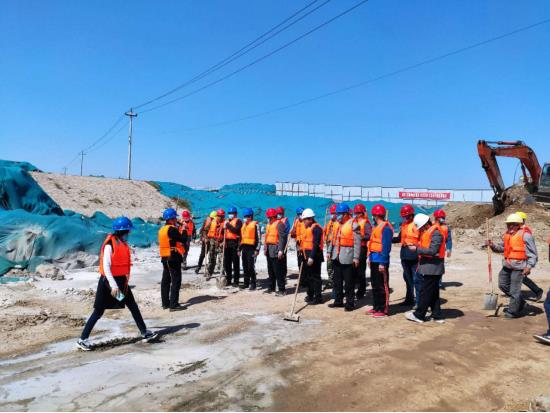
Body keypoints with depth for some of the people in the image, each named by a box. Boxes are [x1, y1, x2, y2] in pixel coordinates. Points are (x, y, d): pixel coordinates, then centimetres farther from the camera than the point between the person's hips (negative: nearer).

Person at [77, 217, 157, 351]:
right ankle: (82, 339, 13)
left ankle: (144, 332, 19)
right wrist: (113, 285, -24)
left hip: (121, 281, 8)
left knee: (133, 307, 11)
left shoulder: (123, 243, 7)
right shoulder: (110, 245, -17)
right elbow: (106, 266, -20)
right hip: (109, 281, -8)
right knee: (99, 312, 0)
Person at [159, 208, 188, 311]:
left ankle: (165, 303, 21)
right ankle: (174, 305, -6)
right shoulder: (172, 229, -16)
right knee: (176, 281, -5)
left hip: (164, 258, 9)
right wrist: (184, 230, -3)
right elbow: (183, 240, -17)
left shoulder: (162, 229, 12)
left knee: (165, 280, 13)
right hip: (173, 258, -9)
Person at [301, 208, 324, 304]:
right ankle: (310, 295, 29)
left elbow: (316, 244, -21)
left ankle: (318, 297, 5)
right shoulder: (308, 228, 16)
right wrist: (304, 255, 15)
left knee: (315, 277, -4)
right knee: (307, 276, 17)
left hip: (314, 256, -10)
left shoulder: (316, 228, -15)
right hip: (307, 256, 10)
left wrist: (311, 257, -25)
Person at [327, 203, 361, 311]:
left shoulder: (353, 225, -11)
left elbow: (357, 242, -14)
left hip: (347, 258, -7)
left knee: (349, 282, 1)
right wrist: (329, 251, 13)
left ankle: (350, 303, 10)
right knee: (337, 281, 15)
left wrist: (356, 257, -17)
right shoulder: (338, 224, 12)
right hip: (337, 257, 8)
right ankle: (338, 301, 26)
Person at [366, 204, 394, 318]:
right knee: (375, 284, 15)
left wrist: (382, 263, -20)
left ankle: (383, 310, 5)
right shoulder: (377, 227, 16)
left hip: (380, 261, -10)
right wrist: (370, 257, 17)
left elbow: (386, 247, -18)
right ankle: (376, 307, 26)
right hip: (374, 260, 10)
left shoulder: (386, 228, -14)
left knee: (382, 285, -3)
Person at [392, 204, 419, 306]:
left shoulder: (416, 224, -11)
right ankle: (409, 299, 29)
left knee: (416, 279, -4)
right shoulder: (404, 224, 14)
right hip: (405, 255, 9)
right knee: (407, 277, 17)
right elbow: (400, 238, 21)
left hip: (414, 255, -9)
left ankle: (419, 300, 3)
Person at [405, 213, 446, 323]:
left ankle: (419, 315, 7)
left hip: (432, 267, -10)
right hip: (430, 267, 10)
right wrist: (418, 247, 4)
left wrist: (416, 249, -20)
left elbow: (432, 251, -25)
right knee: (433, 292, 14)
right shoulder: (428, 232, 12)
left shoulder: (436, 233, -18)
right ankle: (436, 315, 22)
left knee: (425, 291, -2)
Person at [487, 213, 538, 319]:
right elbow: (502, 247, 20)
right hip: (507, 265, 8)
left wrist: (529, 266, -20)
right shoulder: (507, 235, 9)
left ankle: (513, 311, 13)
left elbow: (533, 253, -11)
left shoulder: (525, 235, -13)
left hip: (518, 267, -8)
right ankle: (520, 302, 36)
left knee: (514, 290, -2)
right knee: (503, 285, 18)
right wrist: (493, 245, 1)